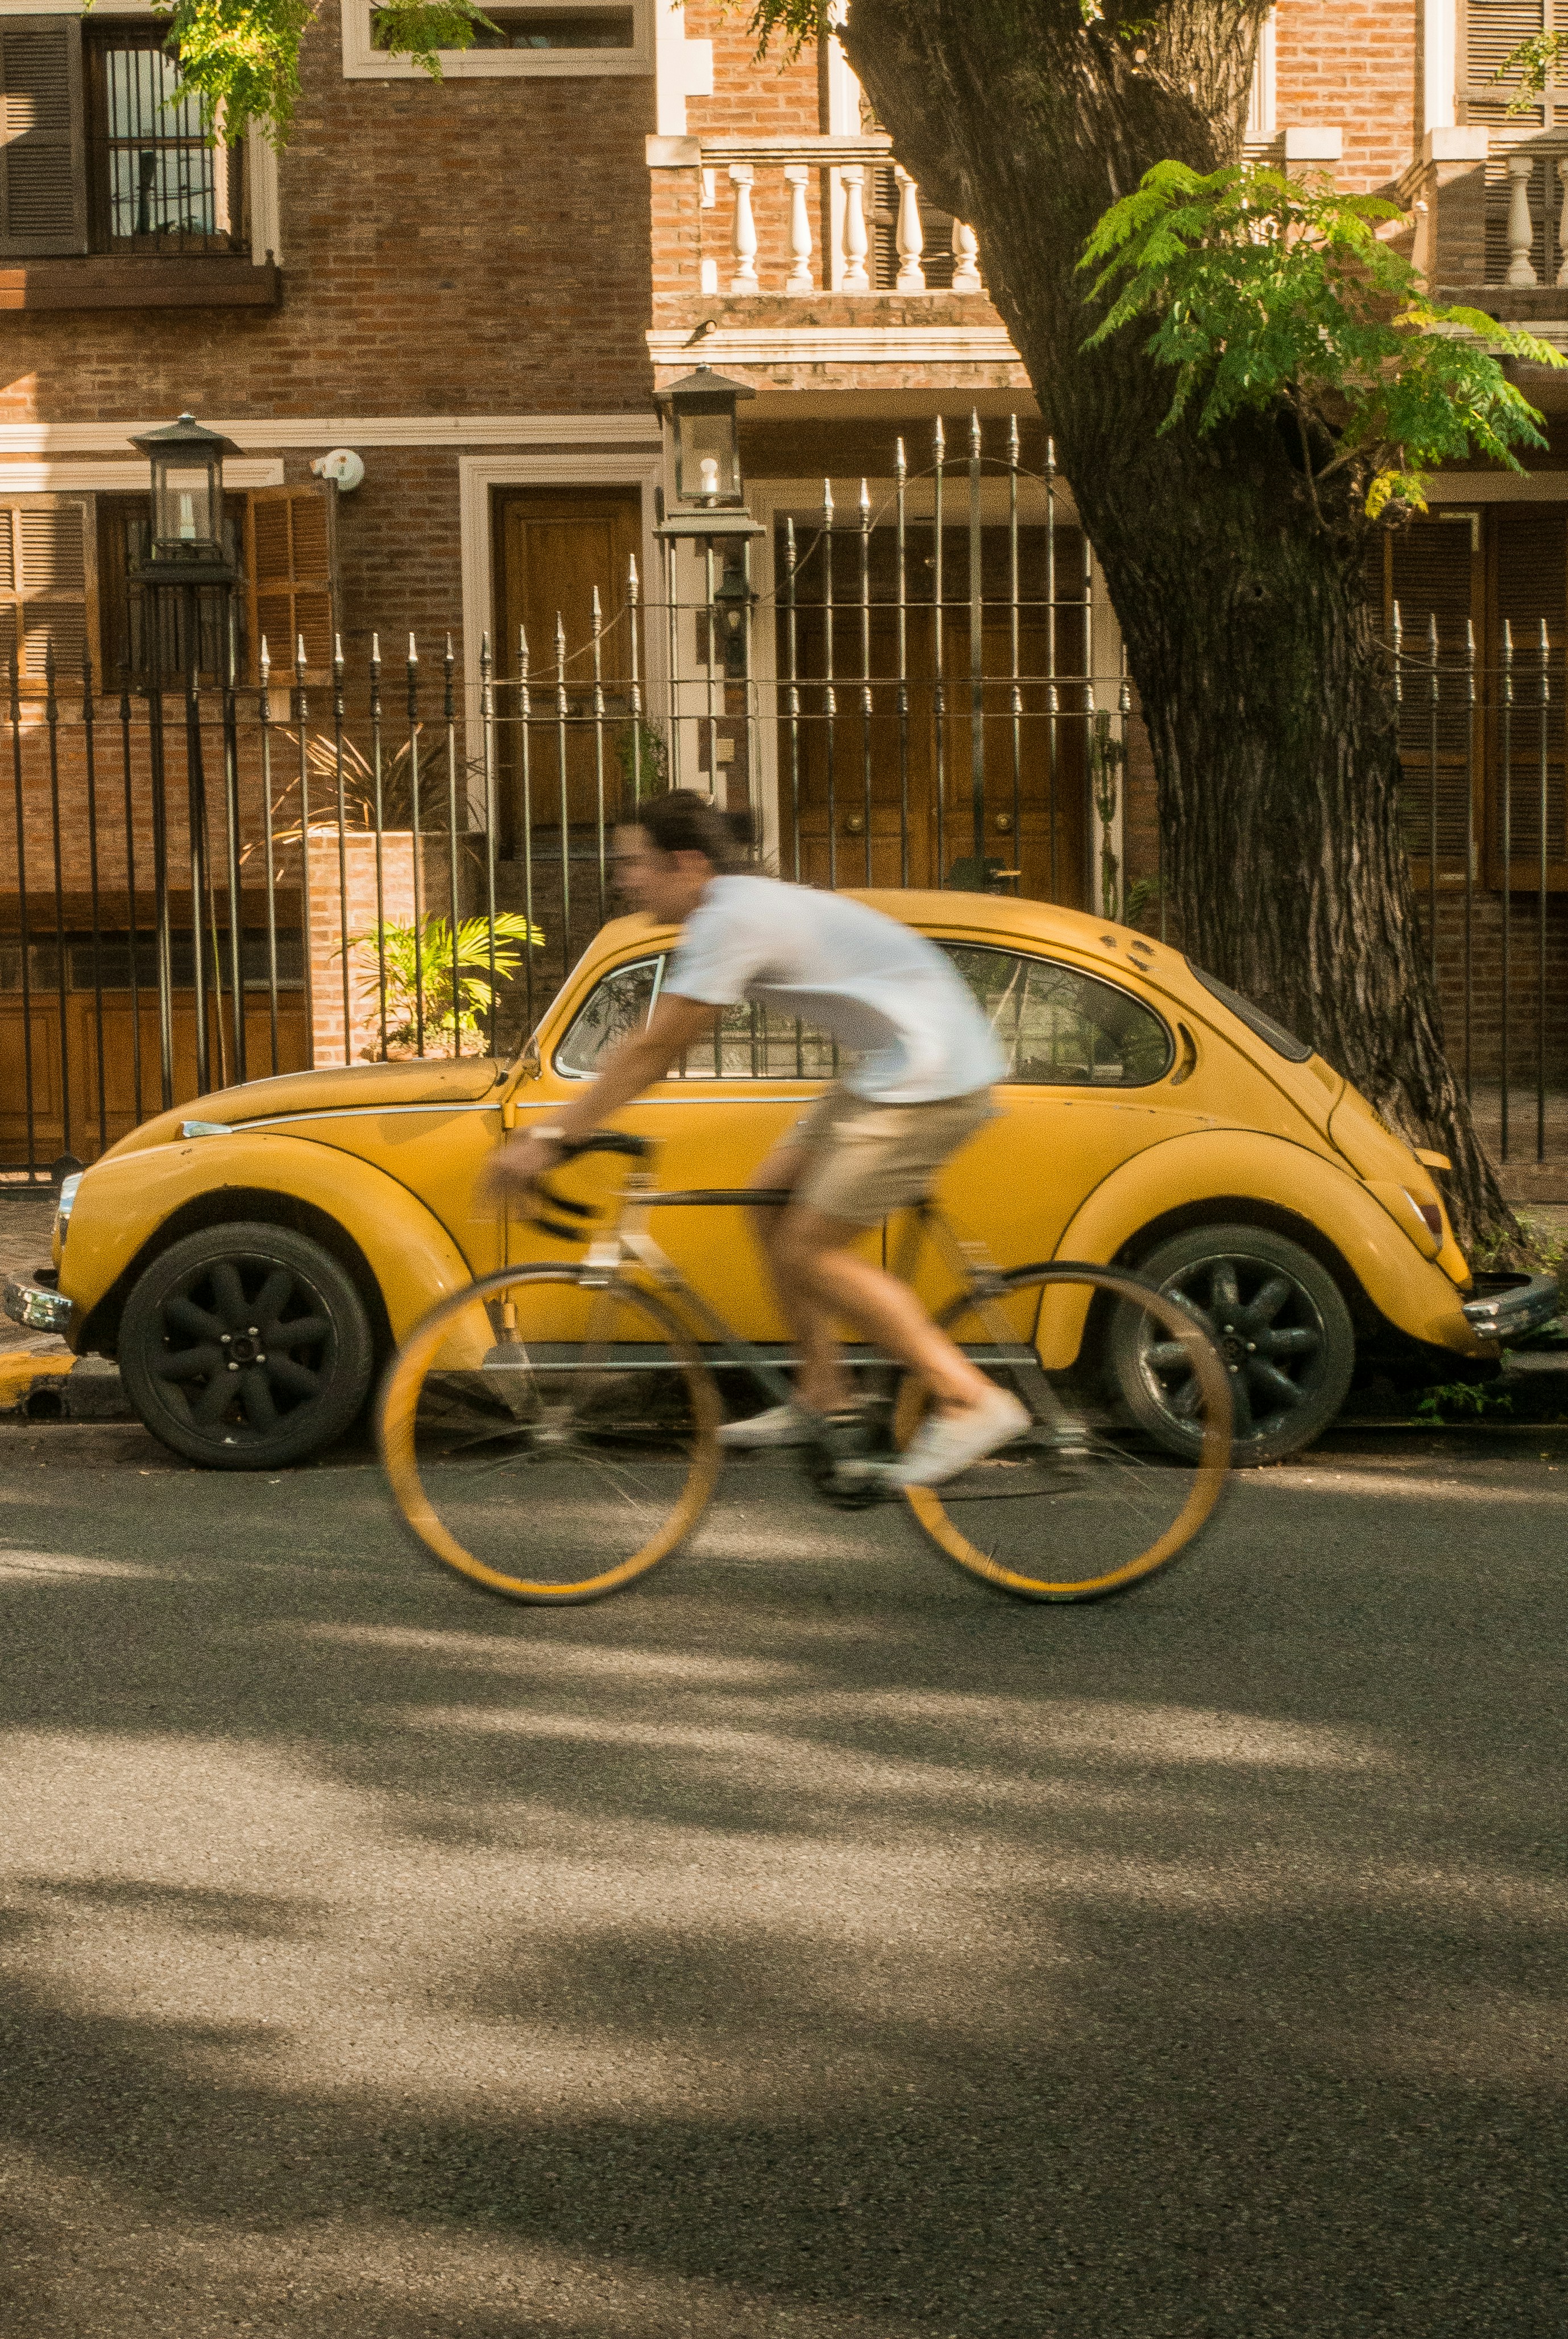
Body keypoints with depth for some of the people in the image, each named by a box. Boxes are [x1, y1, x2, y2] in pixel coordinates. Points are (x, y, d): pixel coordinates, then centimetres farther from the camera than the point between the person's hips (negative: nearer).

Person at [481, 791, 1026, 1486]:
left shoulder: (730, 920, -15)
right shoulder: (743, 905, 15)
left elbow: (653, 1049, -15)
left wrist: (549, 1139, -12)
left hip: (931, 1084, -10)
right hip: (894, 1070, 10)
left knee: (808, 1253, -7)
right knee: (772, 1200, 14)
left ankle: (971, 1401, -3)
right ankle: (821, 1396, 21)